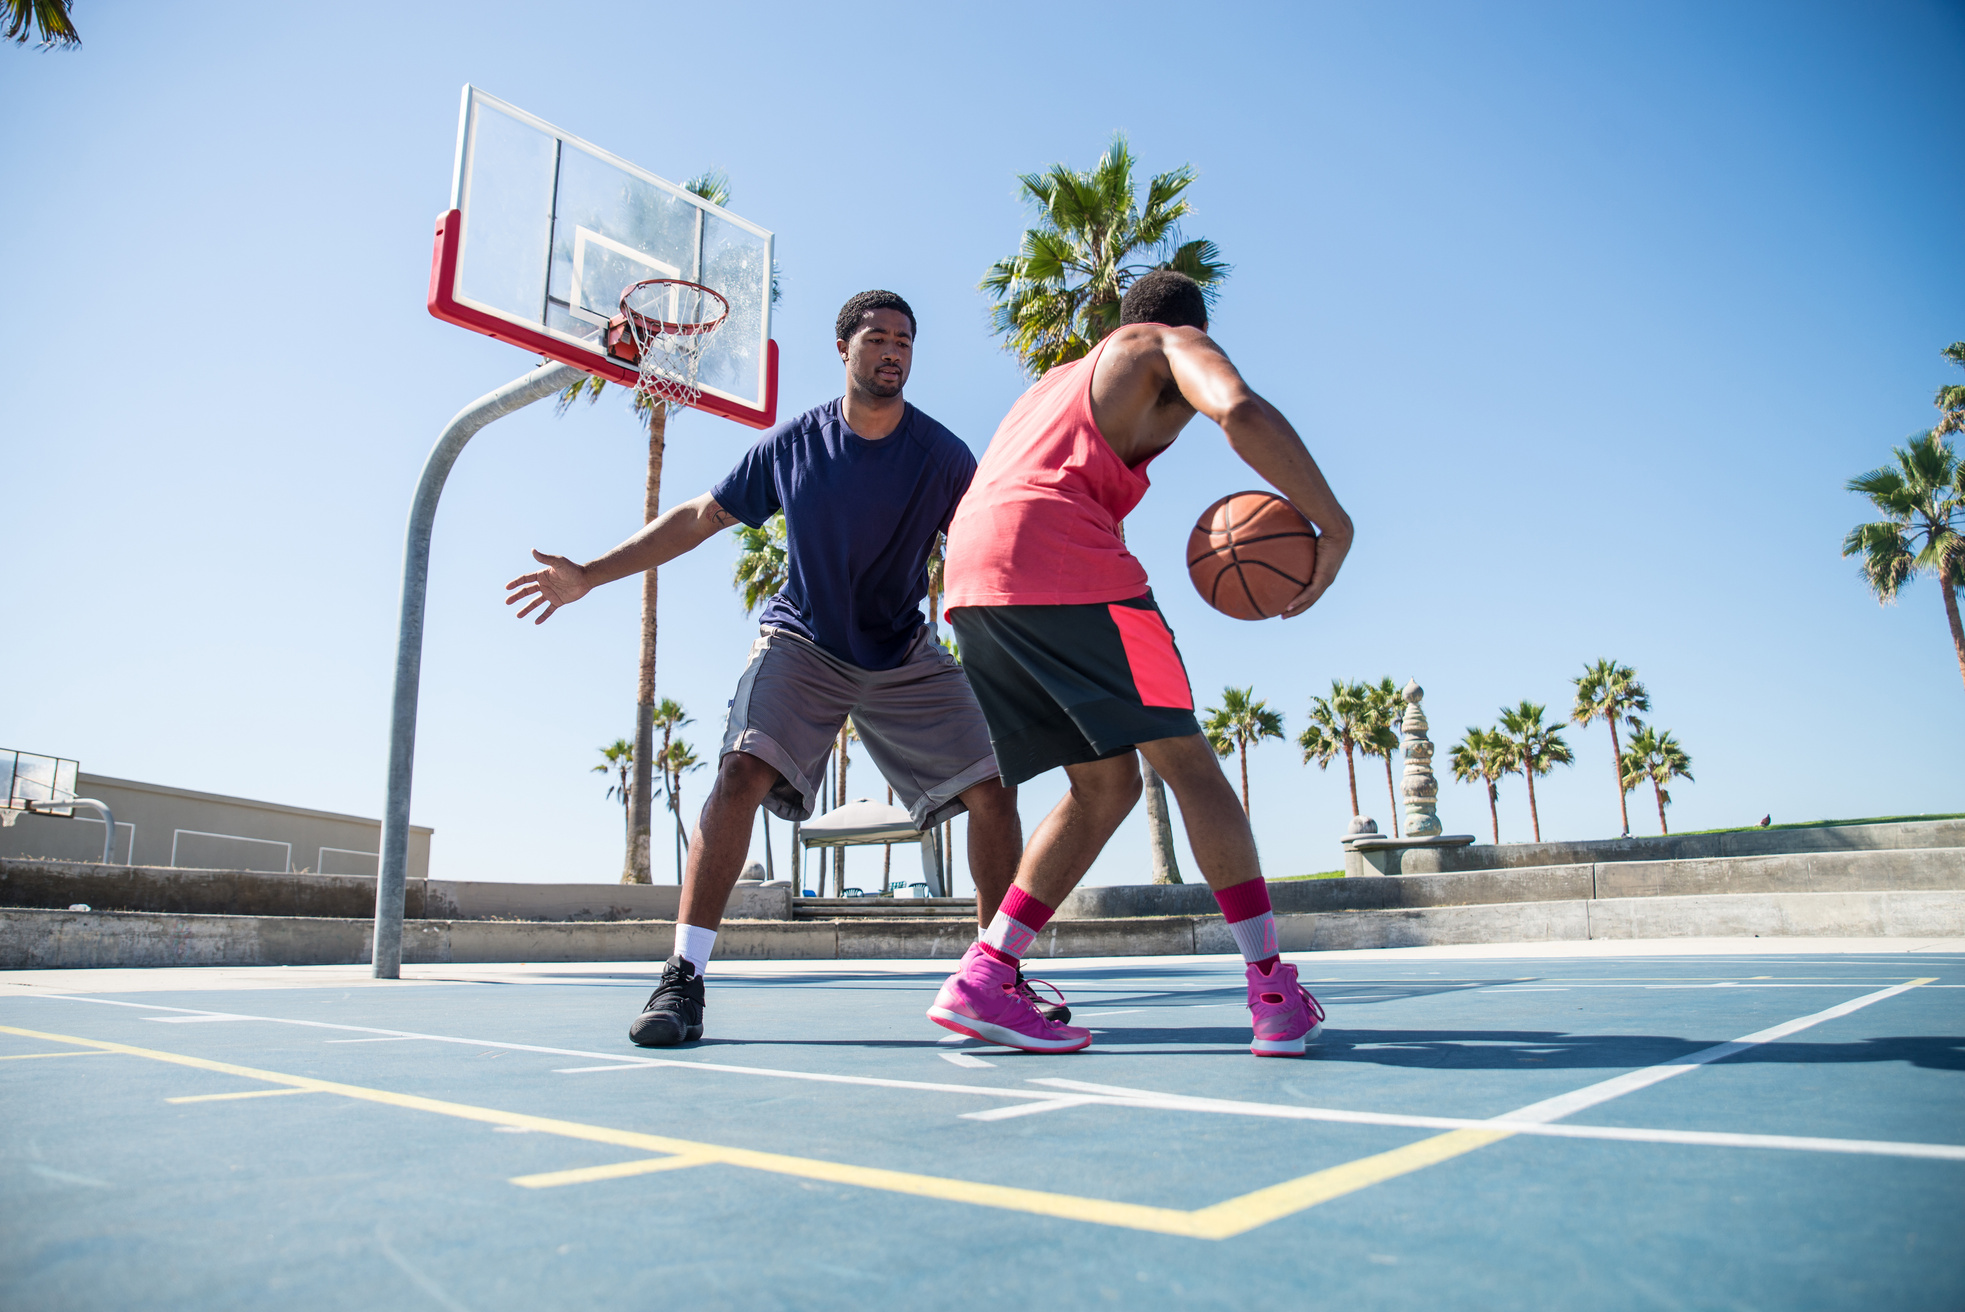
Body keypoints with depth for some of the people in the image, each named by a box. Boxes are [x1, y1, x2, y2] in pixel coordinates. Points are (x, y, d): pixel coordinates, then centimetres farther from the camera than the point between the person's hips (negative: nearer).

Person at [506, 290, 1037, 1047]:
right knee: (743, 771, -25)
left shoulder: (941, 456, -10)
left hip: (903, 657, 1)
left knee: (991, 787, -9)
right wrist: (589, 575, 0)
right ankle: (684, 977, -17)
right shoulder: (790, 445, -7)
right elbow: (700, 516, 1)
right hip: (801, 642, -1)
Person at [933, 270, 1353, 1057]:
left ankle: (981, 980, 4)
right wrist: (1333, 527, -3)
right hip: (1058, 558, -7)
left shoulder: (1057, 381, 38)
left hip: (972, 574, 7)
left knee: (1108, 785, 11)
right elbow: (1240, 409, -9)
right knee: (1187, 763, 1)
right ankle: (1275, 993, 2)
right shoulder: (1176, 344, 16)